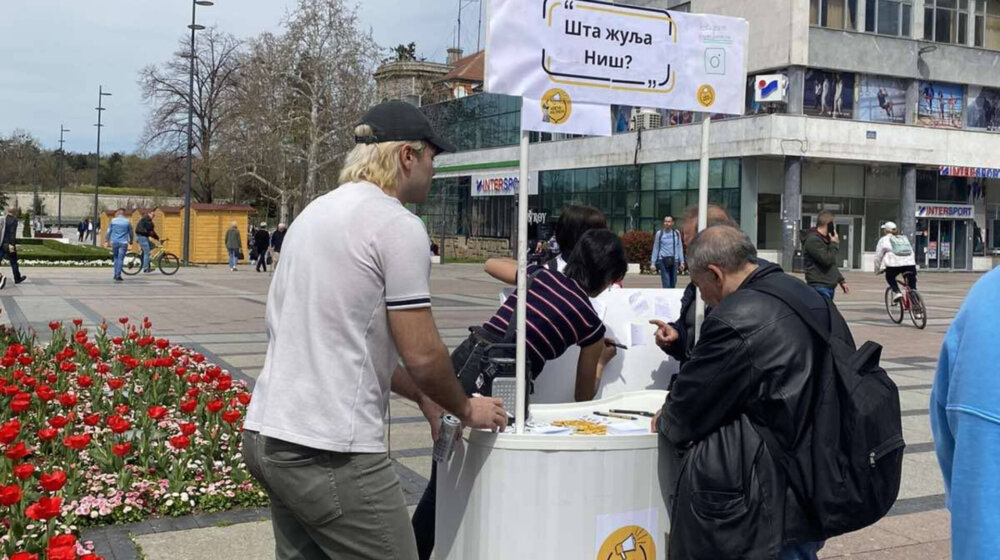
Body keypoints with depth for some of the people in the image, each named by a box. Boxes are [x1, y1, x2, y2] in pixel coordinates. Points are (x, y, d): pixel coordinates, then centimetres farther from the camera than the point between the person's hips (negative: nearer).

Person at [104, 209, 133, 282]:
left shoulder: (113, 220, 3)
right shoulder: (127, 222, 1)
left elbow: (108, 231, 3)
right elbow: (130, 232, 9)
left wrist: (106, 241, 9)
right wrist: (131, 241, 24)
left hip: (114, 242, 2)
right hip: (123, 243, -2)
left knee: (116, 258, 17)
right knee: (121, 259, -2)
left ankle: (116, 274, 17)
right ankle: (118, 275, -9)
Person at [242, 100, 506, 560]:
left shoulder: (316, 211, 16)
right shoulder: (398, 226, -11)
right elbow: (422, 354, -12)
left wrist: (423, 396, 24)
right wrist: (466, 409, 7)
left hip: (266, 433, 9)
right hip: (329, 452, -9)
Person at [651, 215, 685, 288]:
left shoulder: (676, 233, 8)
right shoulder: (659, 233, 3)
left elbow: (680, 248, 13)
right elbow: (655, 249, 8)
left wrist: (682, 262, 9)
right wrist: (653, 263, 5)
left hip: (674, 261, 2)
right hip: (663, 260, -2)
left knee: (673, 283, 5)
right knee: (666, 284, -9)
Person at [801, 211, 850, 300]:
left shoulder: (825, 239, 18)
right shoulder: (813, 240, -15)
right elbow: (827, 260, -21)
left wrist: (841, 281, 22)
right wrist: (834, 244, -9)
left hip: (829, 287, 10)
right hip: (819, 287, -10)